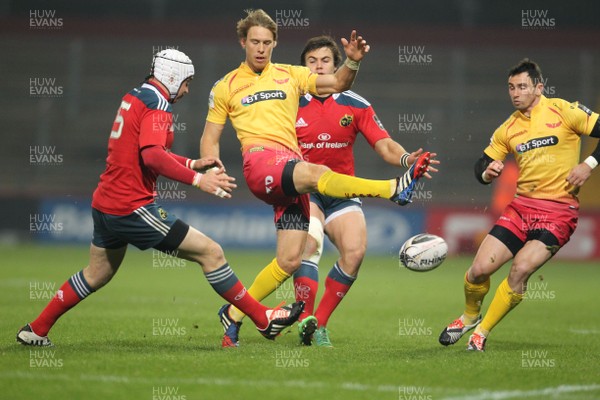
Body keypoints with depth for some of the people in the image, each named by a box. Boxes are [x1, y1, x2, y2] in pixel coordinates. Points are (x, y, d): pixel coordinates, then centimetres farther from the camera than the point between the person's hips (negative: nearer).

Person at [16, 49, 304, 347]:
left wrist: (194, 163, 18)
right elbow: (153, 156, -27)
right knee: (210, 253, -8)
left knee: (97, 275, 26)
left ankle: (35, 330, 30)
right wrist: (197, 180, -28)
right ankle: (263, 320, -7)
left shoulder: (134, 97, 16)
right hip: (131, 207, -10)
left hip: (105, 204, 10)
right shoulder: (157, 103, -12)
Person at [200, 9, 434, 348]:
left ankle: (234, 314, 10)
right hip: (261, 161, -5)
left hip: (292, 174, 5)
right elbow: (210, 138, 17)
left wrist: (352, 62, -1)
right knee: (315, 173, -36)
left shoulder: (290, 75, 20)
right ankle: (394, 188, -56)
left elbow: (338, 84, 20)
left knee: (290, 260, -3)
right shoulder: (226, 87, 15)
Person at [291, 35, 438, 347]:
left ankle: (319, 322, -7)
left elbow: (385, 146, -2)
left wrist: (406, 159, -23)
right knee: (309, 242, -30)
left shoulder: (356, 105, 4)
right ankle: (305, 319, -26)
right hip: (304, 190, -2)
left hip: (342, 194, 2)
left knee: (355, 251, -21)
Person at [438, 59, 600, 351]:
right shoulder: (508, 129, 9)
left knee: (520, 270, -21)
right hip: (521, 206, 4)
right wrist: (487, 172, -7)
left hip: (559, 212, -4)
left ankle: (482, 332, -1)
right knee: (480, 269, -5)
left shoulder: (563, 111, -5)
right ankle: (470, 316, 28)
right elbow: (482, 166, 16)